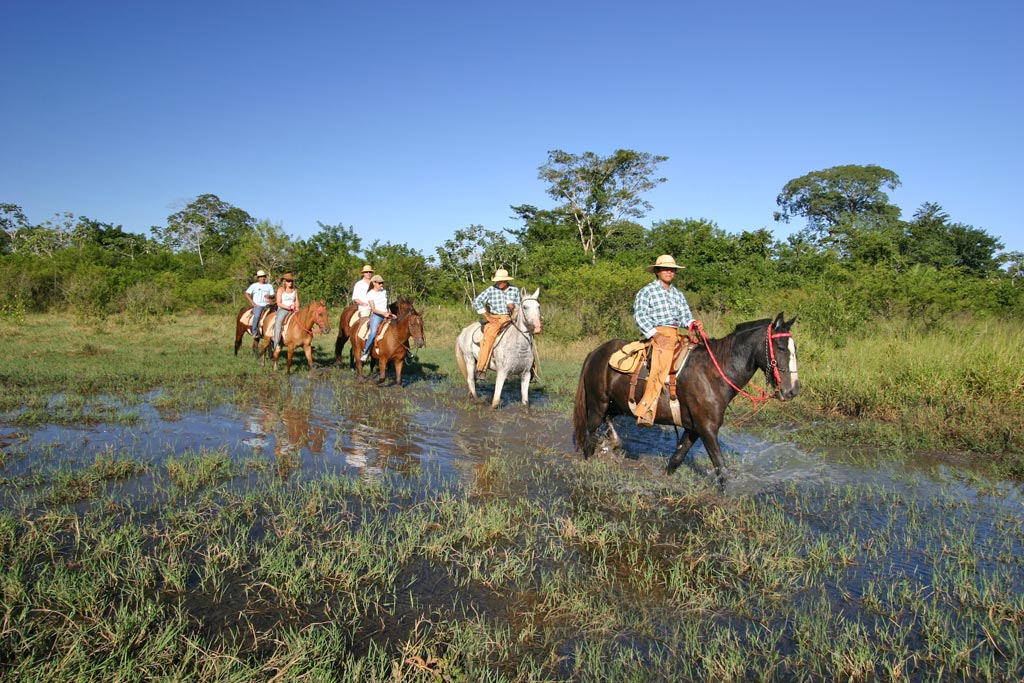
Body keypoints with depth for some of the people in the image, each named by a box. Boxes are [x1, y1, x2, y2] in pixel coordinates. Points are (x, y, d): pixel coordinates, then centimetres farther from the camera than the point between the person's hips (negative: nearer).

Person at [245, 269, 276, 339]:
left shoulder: (269, 286, 15)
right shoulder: (254, 285, 8)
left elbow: (273, 296, 14)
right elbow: (247, 294, 5)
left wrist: (269, 296, -10)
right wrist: (252, 303, -5)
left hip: (267, 304, 3)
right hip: (257, 305, -3)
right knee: (257, 316, -30)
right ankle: (254, 333, -25)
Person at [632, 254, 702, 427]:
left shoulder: (678, 294, 24)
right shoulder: (647, 291, 4)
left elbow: (685, 315, 19)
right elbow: (639, 315, -5)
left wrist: (692, 323, -6)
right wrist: (654, 334, -17)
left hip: (676, 335, 8)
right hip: (657, 333, -8)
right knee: (661, 367, -28)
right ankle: (646, 411, -35)